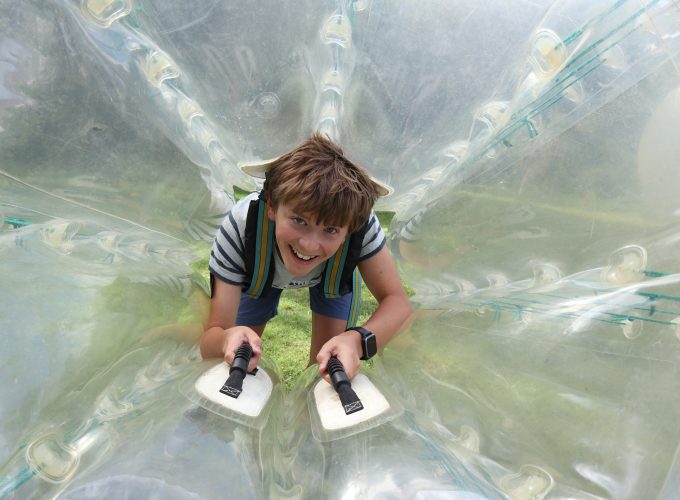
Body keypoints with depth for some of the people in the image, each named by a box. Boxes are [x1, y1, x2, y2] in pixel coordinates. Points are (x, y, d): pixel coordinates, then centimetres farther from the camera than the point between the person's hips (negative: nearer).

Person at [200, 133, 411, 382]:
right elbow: (211, 336, -38)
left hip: (333, 273, 0)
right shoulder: (242, 224, -41)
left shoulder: (361, 225, -41)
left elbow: (397, 300, -34)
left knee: (329, 361, -6)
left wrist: (357, 340, -56)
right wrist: (228, 338, -63)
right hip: (261, 272, 0)